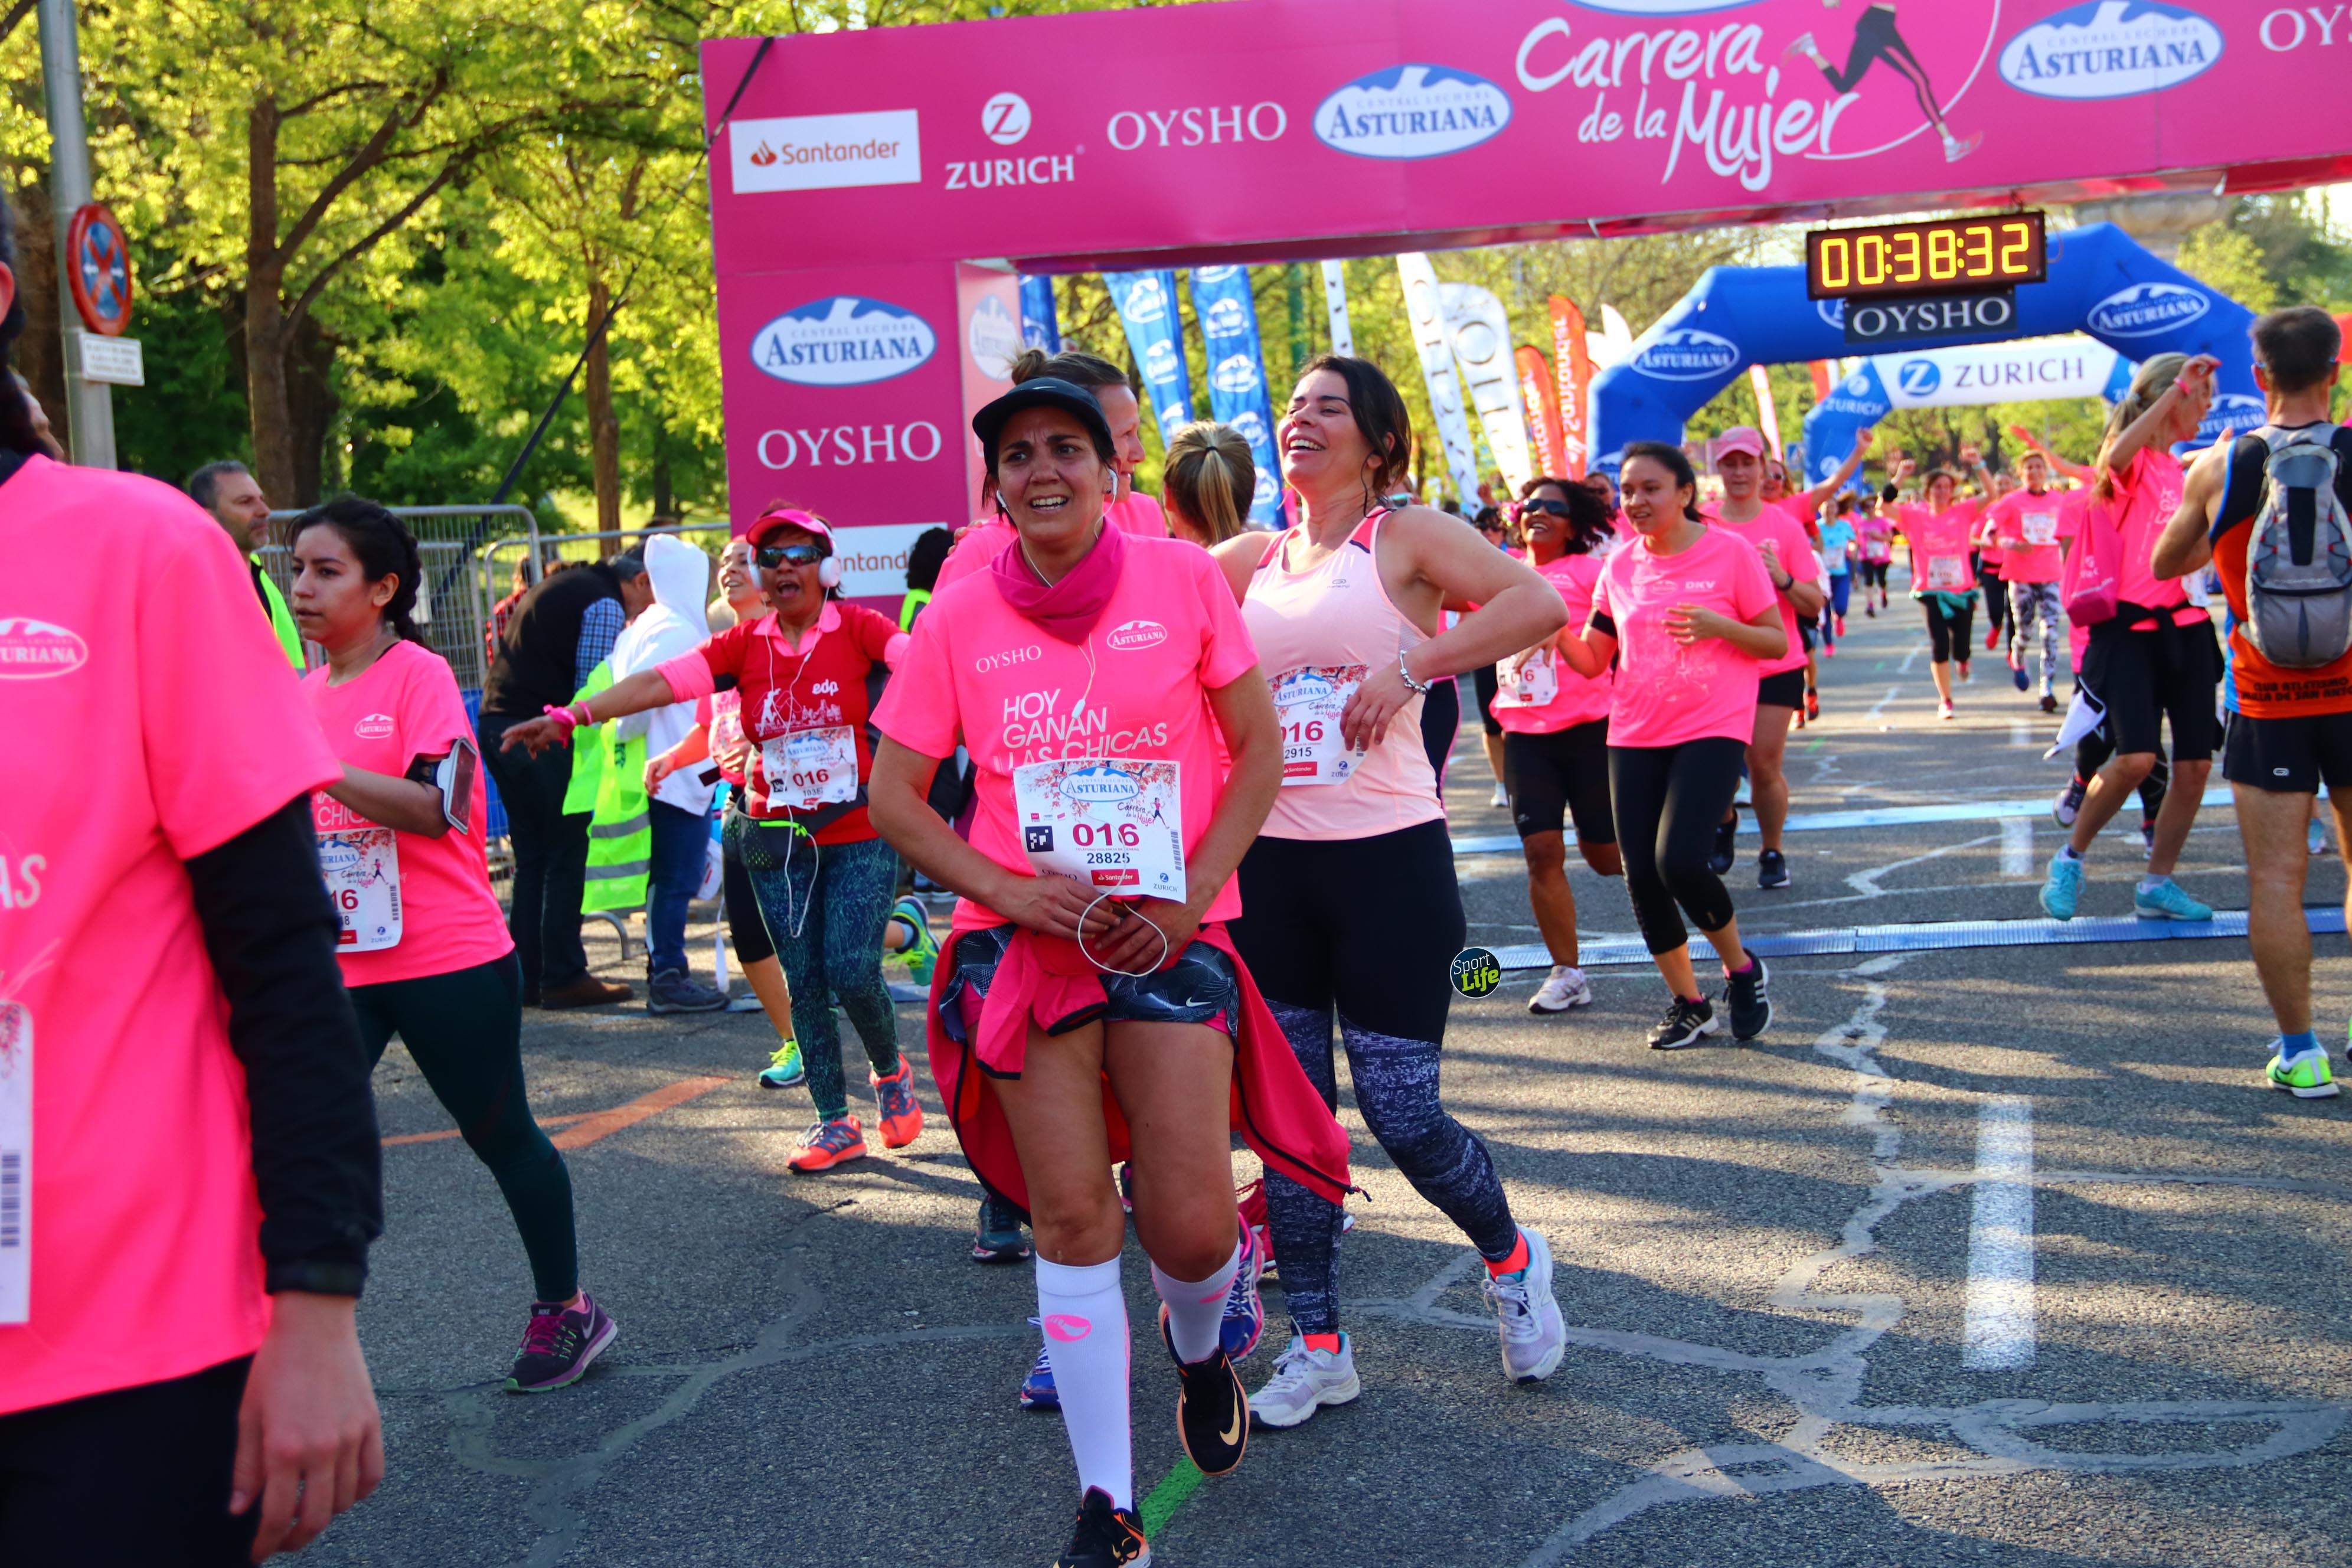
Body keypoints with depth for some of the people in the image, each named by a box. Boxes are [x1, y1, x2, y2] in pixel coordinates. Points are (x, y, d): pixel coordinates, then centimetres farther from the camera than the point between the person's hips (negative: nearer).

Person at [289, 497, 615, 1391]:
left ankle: (566, 1309, 29)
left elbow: (437, 808, -24)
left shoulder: (420, 675, -10)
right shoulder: (299, 695, 10)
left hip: (450, 960, -6)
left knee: (502, 1136, 10)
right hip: (340, 965, 6)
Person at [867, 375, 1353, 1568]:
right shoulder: (961, 616, 0)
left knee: (1191, 1226, -4)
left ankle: (1199, 1349, 35)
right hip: (1025, 939, 1)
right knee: (1070, 1217, 0)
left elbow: (1260, 750, 2)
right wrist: (1004, 889, -10)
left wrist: (1194, 897, -8)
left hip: (1168, 933, -1)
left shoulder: (1180, 578, -2)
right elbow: (894, 794, 4)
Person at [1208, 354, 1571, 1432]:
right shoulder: (1247, 562, 12)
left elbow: (1539, 604, -17)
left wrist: (1410, 667, -21)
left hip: (1388, 857, -5)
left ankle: (1511, 1260, 27)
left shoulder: (1408, 537, -3)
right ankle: (1317, 1345, 20)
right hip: (1272, 864, 5)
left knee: (1402, 1112, -3)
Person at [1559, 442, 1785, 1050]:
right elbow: (1592, 661, 10)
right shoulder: (1620, 566, 7)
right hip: (1634, 736, 5)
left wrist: (1720, 626, -20)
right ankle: (1687, 1003, 20)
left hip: (1713, 729, -5)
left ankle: (1742, 967, 8)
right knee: (1641, 875, 2)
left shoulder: (1731, 552, -5)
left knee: (1679, 860, -20)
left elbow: (1778, 642, -2)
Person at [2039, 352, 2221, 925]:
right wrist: (2179, 385, -33)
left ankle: (2158, 884, 15)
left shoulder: (2181, 469, 17)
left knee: (2196, 763, 2)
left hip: (2184, 625, 8)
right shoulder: (2131, 461, -7)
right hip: (2131, 626, -8)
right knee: (2137, 758, -19)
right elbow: (2118, 455, -34)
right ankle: (2070, 858, 2)